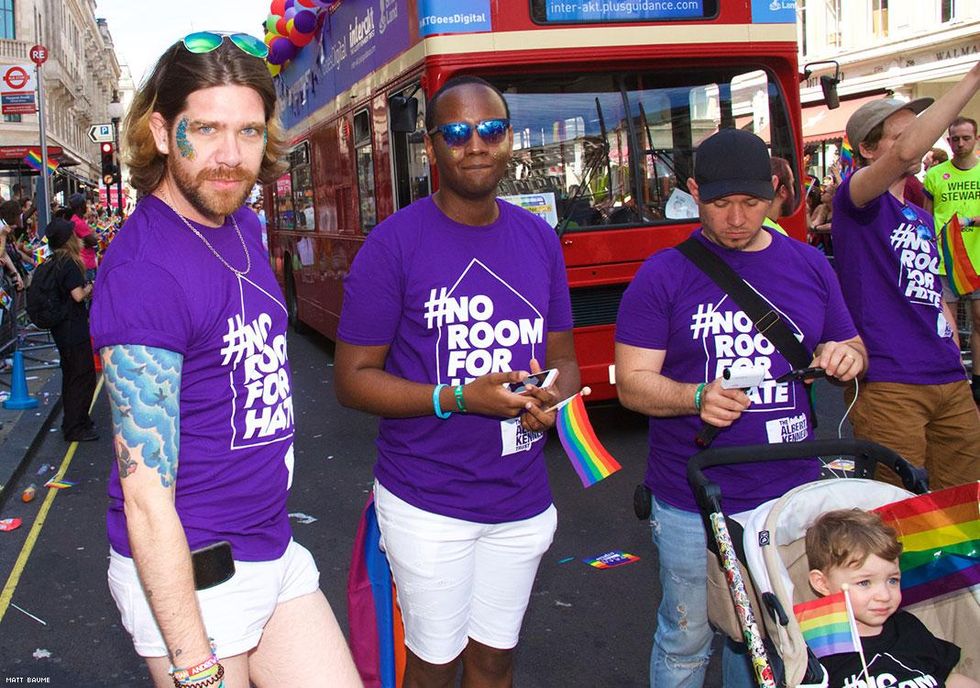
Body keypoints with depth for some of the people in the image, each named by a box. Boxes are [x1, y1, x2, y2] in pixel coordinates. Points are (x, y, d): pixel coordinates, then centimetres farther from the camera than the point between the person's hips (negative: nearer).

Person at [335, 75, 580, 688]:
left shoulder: (540, 239, 5)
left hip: (522, 498, 4)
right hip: (428, 502, -4)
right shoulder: (395, 242, -11)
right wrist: (460, 397, -23)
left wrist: (555, 396, -11)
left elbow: (563, 358, 13)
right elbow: (353, 378, -10)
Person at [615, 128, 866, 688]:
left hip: (790, 493, 3)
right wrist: (698, 397, -26)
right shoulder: (663, 275, -4)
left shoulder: (810, 266, 8)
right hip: (692, 502, -3)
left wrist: (846, 355, -7)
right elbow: (632, 383, -7)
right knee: (687, 642, 9)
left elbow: (853, 349, 17)